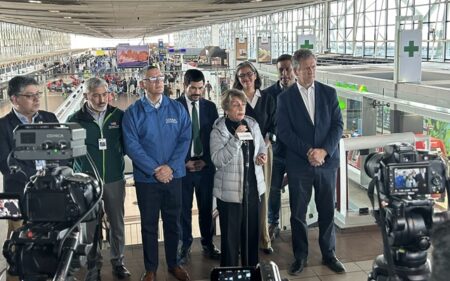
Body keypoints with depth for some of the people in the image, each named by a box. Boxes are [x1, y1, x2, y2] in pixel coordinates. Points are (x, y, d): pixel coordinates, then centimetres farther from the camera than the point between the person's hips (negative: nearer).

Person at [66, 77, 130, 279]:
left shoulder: (119, 116, 0)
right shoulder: (75, 120, -2)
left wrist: (117, 158, -1)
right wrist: (78, 173, 0)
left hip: (115, 180, 1)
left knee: (117, 223, 10)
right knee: (89, 224, 6)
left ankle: (118, 260, 26)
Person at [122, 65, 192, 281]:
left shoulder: (177, 109, 2)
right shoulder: (133, 112, -4)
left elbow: (185, 139, -2)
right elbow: (132, 145, -10)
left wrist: (170, 167, -14)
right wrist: (155, 170, -15)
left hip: (174, 176, 2)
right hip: (146, 178, -2)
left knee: (173, 222, 13)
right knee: (149, 224, 10)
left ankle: (173, 263, 31)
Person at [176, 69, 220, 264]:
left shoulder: (210, 107, 6)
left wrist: (206, 160, -4)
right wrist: (184, 161, -9)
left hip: (206, 165, 3)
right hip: (183, 165, -2)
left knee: (206, 207, 10)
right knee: (184, 208, 5)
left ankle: (208, 244, 23)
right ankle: (185, 245, 18)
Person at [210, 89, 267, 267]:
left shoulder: (253, 124, 6)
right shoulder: (218, 130, -10)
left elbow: (262, 147, 19)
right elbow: (217, 160, -21)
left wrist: (262, 155, -3)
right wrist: (236, 138, -26)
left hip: (253, 187, 5)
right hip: (230, 191, -5)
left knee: (252, 232, 14)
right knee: (231, 235, 4)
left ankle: (251, 268, 31)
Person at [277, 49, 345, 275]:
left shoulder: (329, 93, 5)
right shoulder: (285, 98, 0)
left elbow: (338, 125, 0)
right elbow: (283, 131, -6)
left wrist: (324, 151, -13)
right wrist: (308, 152, -15)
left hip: (327, 162, 2)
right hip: (299, 164, -1)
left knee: (327, 211, 10)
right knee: (298, 213, 7)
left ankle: (329, 254, 27)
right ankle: (300, 256, 23)